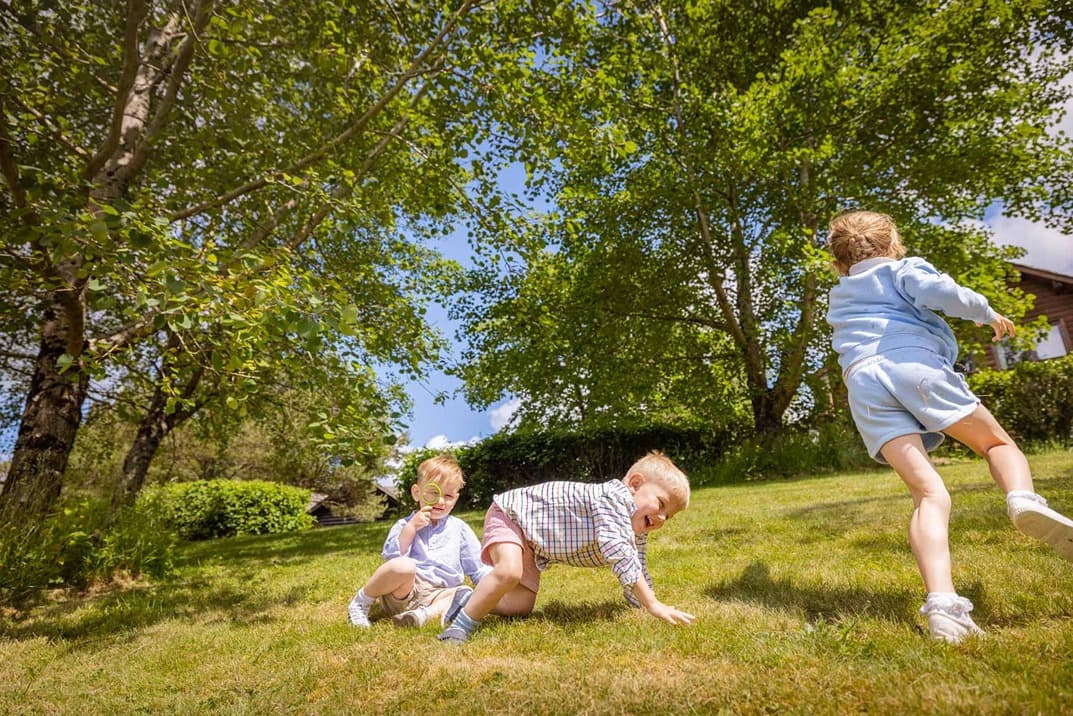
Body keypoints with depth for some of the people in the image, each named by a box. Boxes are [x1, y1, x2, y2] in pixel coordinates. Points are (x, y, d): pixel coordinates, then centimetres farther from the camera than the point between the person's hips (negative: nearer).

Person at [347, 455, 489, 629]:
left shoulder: (460, 529, 11)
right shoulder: (405, 525, 8)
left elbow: (478, 570, 11)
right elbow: (391, 558, -8)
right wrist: (411, 527, -13)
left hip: (439, 595, 2)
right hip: (400, 594, -2)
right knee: (404, 566, -33)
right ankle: (361, 601, -10)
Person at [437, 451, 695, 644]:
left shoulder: (637, 534, -1)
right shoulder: (614, 497, -32)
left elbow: (637, 569, 11)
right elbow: (616, 551, -44)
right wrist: (653, 604, -42)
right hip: (510, 511, -9)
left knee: (520, 606, 0)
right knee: (509, 571, -33)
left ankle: (473, 601, 21)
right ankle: (461, 625, -15)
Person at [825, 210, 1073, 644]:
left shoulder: (838, 300, 34)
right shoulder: (902, 268, 20)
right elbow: (938, 291, 0)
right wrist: (986, 313, 15)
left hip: (862, 384, 3)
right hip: (914, 364, -2)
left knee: (929, 494, -8)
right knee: (999, 443, 15)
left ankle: (942, 603, -31)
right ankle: (1024, 499, -20)